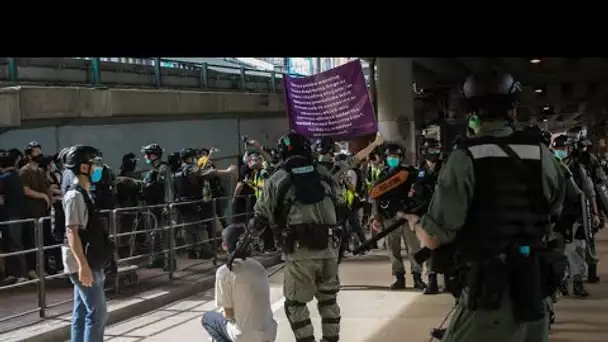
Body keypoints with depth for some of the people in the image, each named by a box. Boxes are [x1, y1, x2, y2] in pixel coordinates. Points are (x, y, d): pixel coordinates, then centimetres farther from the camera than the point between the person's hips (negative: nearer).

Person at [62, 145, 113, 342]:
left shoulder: (84, 194, 14)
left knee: (82, 313, 11)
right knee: (97, 312, -8)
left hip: (89, 262, 9)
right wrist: (83, 265, -27)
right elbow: (71, 232, -22)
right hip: (83, 264, -9)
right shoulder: (76, 196, -16)